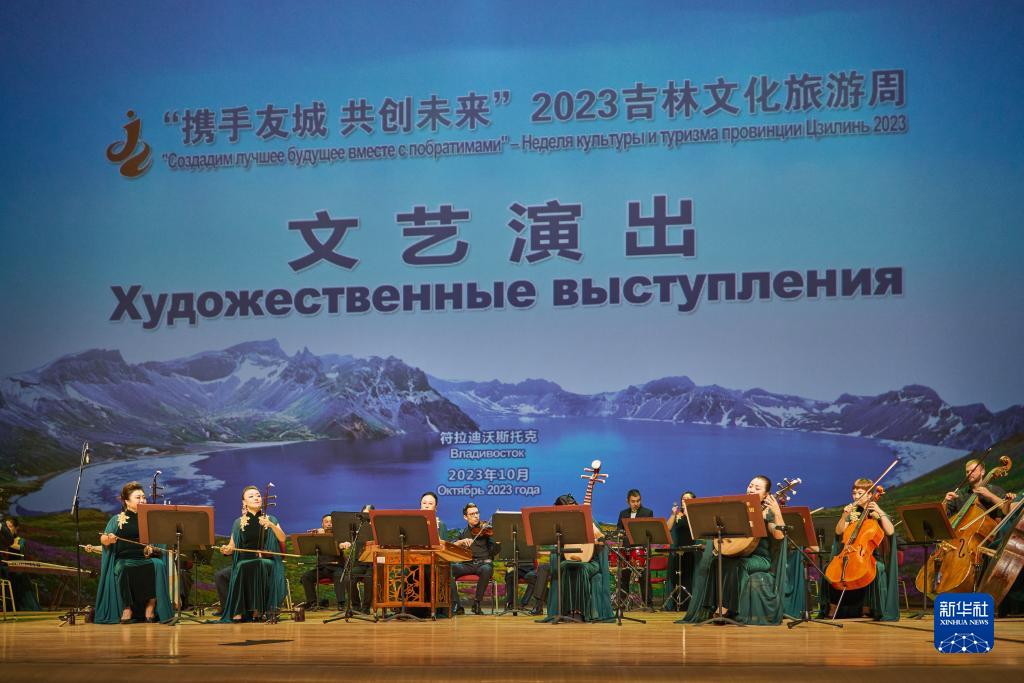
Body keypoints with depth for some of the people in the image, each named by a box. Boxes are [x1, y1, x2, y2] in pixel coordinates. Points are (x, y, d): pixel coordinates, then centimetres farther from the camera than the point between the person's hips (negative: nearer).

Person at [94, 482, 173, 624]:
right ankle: (127, 608, -24)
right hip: (125, 559, -1)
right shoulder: (118, 519, 11)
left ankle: (150, 607, -22)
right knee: (123, 569, -36)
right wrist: (109, 539, -22)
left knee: (158, 565, -32)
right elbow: (103, 540, 2)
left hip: (148, 558, 1)